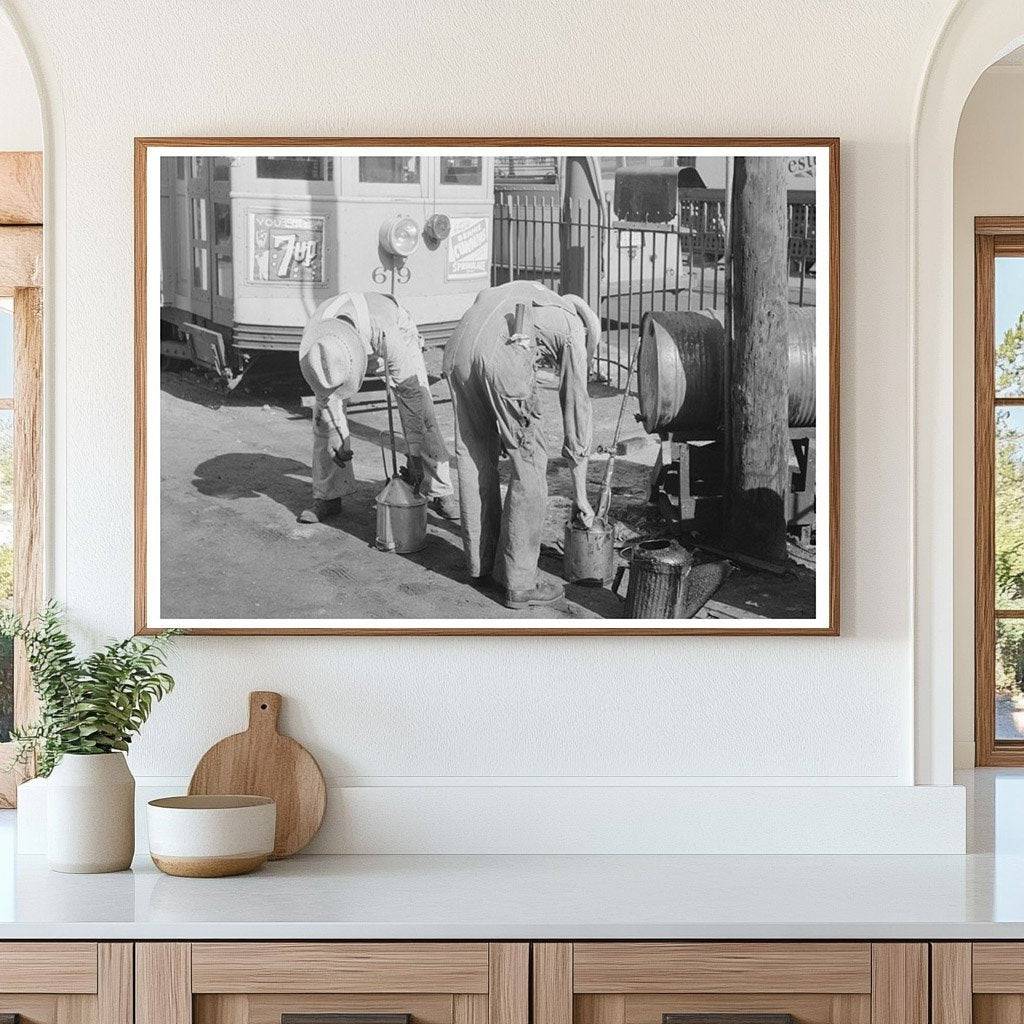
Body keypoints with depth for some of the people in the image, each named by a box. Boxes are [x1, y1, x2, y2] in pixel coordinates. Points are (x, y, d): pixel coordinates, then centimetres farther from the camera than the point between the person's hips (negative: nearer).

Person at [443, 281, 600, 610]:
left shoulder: (526, 292, 39)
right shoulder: (573, 330, 24)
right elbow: (576, 410, 23)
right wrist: (580, 497, 28)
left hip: (457, 349, 6)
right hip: (502, 357, -6)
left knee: (474, 455, 21)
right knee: (529, 463, 6)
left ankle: (481, 559, 33)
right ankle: (519, 583, 8)